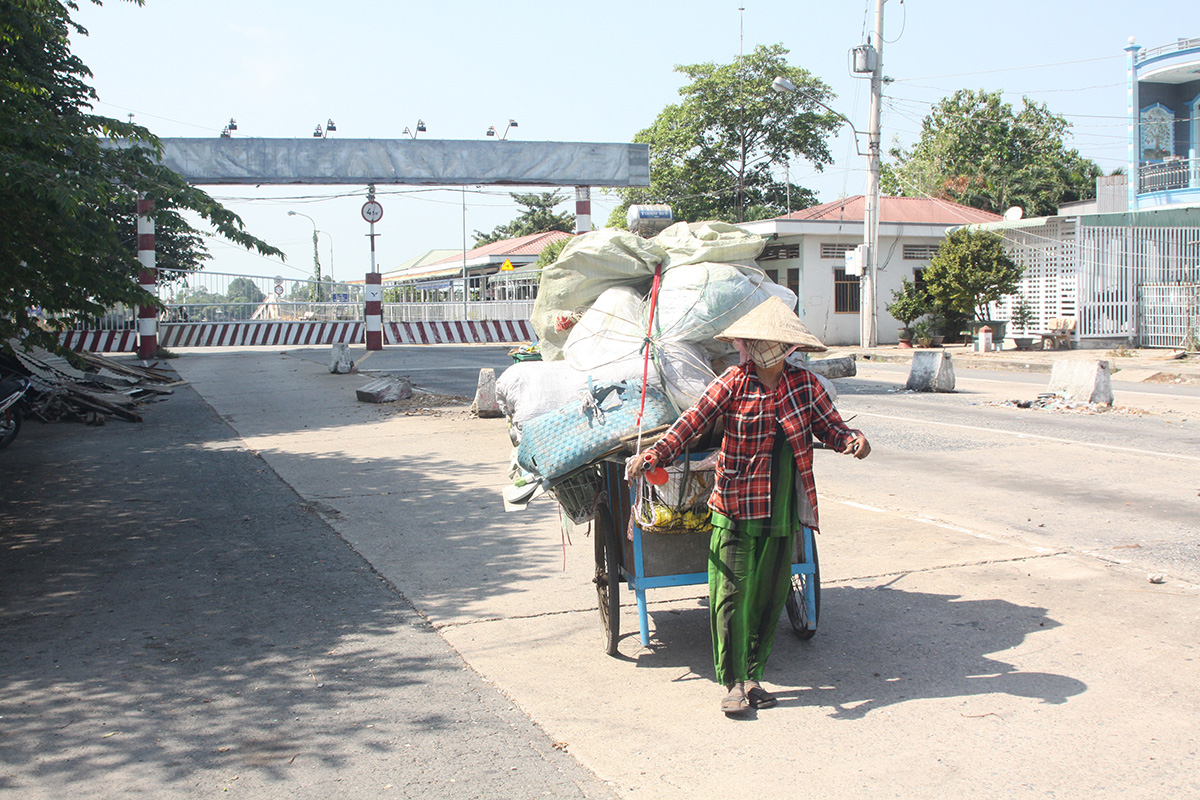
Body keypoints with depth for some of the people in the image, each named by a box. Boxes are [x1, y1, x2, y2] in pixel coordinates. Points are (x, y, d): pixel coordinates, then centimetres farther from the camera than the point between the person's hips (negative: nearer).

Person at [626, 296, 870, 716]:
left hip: (784, 509, 3)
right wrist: (653, 454, -24)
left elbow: (830, 426, 6)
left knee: (771, 594, 10)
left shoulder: (804, 384, 4)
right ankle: (733, 681, 10)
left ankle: (753, 675, 25)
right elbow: (693, 420, -11)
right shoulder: (734, 381, -5)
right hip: (737, 507, -3)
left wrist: (852, 440, -17)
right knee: (731, 593, -3)